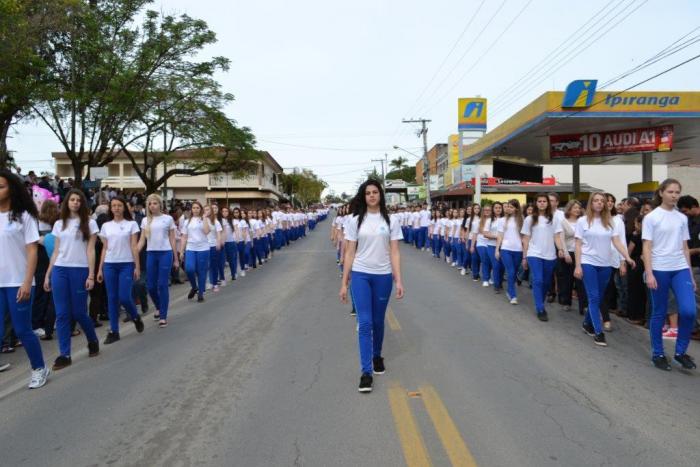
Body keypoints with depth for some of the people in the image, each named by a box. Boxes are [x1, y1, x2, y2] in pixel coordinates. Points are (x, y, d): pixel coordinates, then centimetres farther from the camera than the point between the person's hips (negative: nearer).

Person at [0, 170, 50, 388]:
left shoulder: (24, 216, -3)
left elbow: (32, 251, -6)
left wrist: (27, 283, -13)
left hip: (17, 283, -3)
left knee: (22, 330, 3)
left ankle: (39, 368, 22)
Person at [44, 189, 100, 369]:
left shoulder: (89, 223, 1)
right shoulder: (59, 224, 12)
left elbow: (90, 250, -3)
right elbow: (56, 251, 13)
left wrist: (91, 275, -9)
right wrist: (47, 275, 9)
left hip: (80, 270, -3)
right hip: (59, 270, 3)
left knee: (78, 312, 2)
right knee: (62, 314, 1)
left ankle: (93, 341, 27)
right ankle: (64, 354, 7)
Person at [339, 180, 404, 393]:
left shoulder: (390, 221, 2)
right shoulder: (355, 221, 1)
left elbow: (394, 252, 0)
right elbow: (350, 253, 1)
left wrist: (399, 280, -7)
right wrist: (344, 282, -1)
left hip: (383, 276, 1)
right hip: (360, 275, -1)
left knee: (378, 321, 13)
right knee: (365, 323, -6)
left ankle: (377, 356, 38)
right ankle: (366, 372, -1)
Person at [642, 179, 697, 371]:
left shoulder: (682, 218, 10)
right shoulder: (651, 217, -4)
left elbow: (684, 248, 13)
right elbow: (646, 247, -7)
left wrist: (690, 274, 11)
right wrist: (649, 274, -14)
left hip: (680, 269, 4)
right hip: (659, 270, -4)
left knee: (688, 311, -11)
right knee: (659, 314, 4)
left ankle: (680, 352, 9)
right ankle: (657, 354, 18)